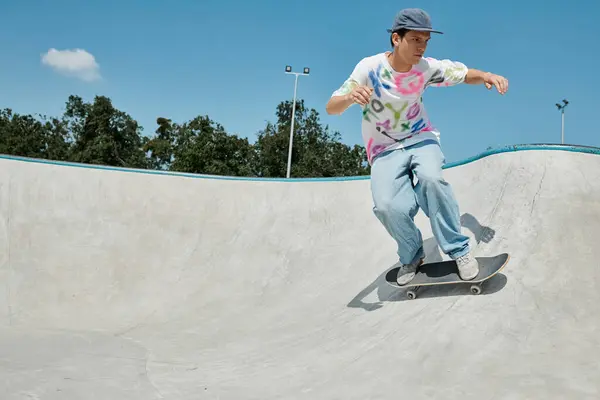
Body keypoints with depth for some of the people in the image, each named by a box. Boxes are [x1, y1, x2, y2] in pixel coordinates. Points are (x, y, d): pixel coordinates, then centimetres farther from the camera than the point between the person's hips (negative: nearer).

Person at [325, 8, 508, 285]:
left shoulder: (427, 67, -11)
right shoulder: (370, 67, -18)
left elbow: (465, 74, 3)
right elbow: (331, 108, -21)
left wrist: (486, 76, -21)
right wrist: (351, 97, -44)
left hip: (420, 138, 1)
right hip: (385, 150, -1)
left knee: (430, 178, -33)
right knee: (389, 207, -27)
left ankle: (459, 249, -15)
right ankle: (412, 257, 5)